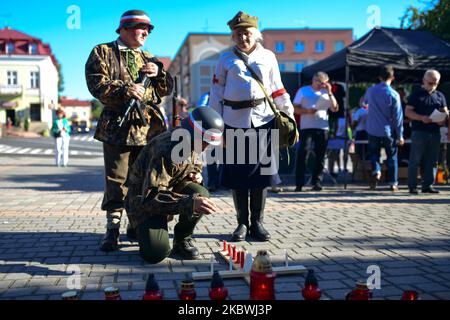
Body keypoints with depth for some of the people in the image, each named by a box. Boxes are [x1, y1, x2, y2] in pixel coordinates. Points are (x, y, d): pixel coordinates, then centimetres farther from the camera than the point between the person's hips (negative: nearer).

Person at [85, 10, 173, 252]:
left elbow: (167, 89, 19)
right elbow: (97, 84, -9)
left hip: (149, 126, 5)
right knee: (116, 179, -4)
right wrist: (124, 89, -22)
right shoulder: (103, 53, 6)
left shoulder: (149, 58, 22)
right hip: (118, 125, -5)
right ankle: (113, 229, 2)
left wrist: (158, 73, -1)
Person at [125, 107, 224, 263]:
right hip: (144, 200, -7)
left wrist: (196, 175, -9)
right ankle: (142, 228, 9)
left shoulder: (191, 143, -5)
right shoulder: (164, 151, -32)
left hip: (172, 189, 7)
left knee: (201, 195, -27)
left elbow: (194, 166, 17)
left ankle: (182, 240, -2)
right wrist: (189, 203, -48)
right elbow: (151, 197, -37)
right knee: (157, 252, -27)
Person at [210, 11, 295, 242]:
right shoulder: (226, 59, 9)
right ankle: (242, 222, 14)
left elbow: (277, 89, 15)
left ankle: (257, 222, 13)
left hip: (262, 119, 0)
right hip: (234, 121, 0)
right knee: (236, 174, 2)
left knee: (260, 171, 2)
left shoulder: (268, 57, 11)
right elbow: (217, 91, 8)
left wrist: (289, 115, 11)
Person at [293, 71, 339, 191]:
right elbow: (295, 108, 4)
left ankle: (317, 182, 9)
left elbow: (335, 109, 4)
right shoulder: (303, 91, 10)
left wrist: (330, 93, -2)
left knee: (320, 155, 2)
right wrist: (307, 111, -14)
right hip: (306, 127, -3)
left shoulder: (326, 93, 16)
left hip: (322, 128, 3)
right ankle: (299, 183, -8)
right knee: (302, 154, -9)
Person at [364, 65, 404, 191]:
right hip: (388, 131, -2)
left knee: (374, 154, 17)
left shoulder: (370, 90, -2)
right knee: (392, 157, 11)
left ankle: (376, 171, -10)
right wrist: (400, 135, -2)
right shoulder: (394, 95, -12)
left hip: (373, 130, 2)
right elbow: (398, 117, -9)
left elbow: (365, 101, 22)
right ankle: (393, 183, 13)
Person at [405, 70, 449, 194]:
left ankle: (427, 185, 13)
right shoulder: (416, 94, 1)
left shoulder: (440, 96, 15)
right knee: (415, 160, -3)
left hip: (435, 132, 5)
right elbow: (408, 112, -4)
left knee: (432, 161, 6)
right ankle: (412, 186, 1)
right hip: (419, 131, -5)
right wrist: (422, 118, -19)